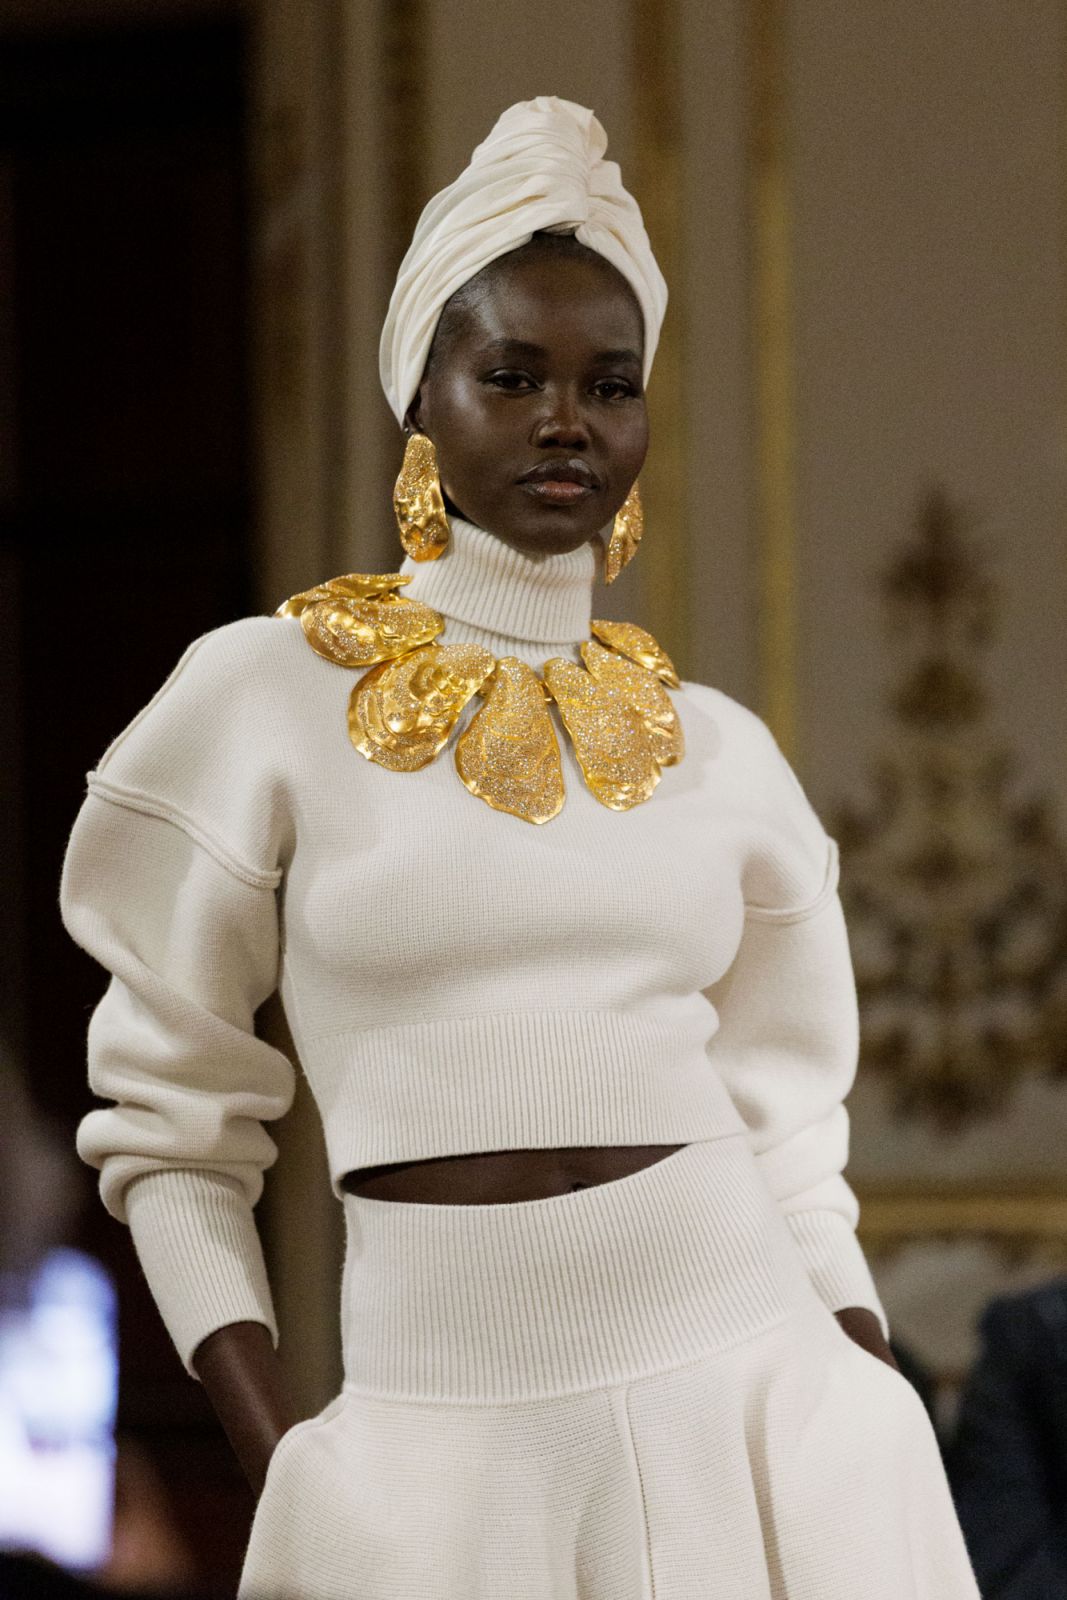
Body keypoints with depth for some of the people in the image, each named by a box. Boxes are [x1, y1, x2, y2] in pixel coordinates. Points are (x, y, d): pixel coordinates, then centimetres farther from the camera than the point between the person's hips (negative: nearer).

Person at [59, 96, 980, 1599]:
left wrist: (871, 1432, 2)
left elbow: (785, 1134, 13)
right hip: (439, 1429, -2)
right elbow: (170, 1118, 3)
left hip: (739, 1387, 2)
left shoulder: (721, 750, 9)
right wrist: (280, 1460, -6)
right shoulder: (267, 699, 0)